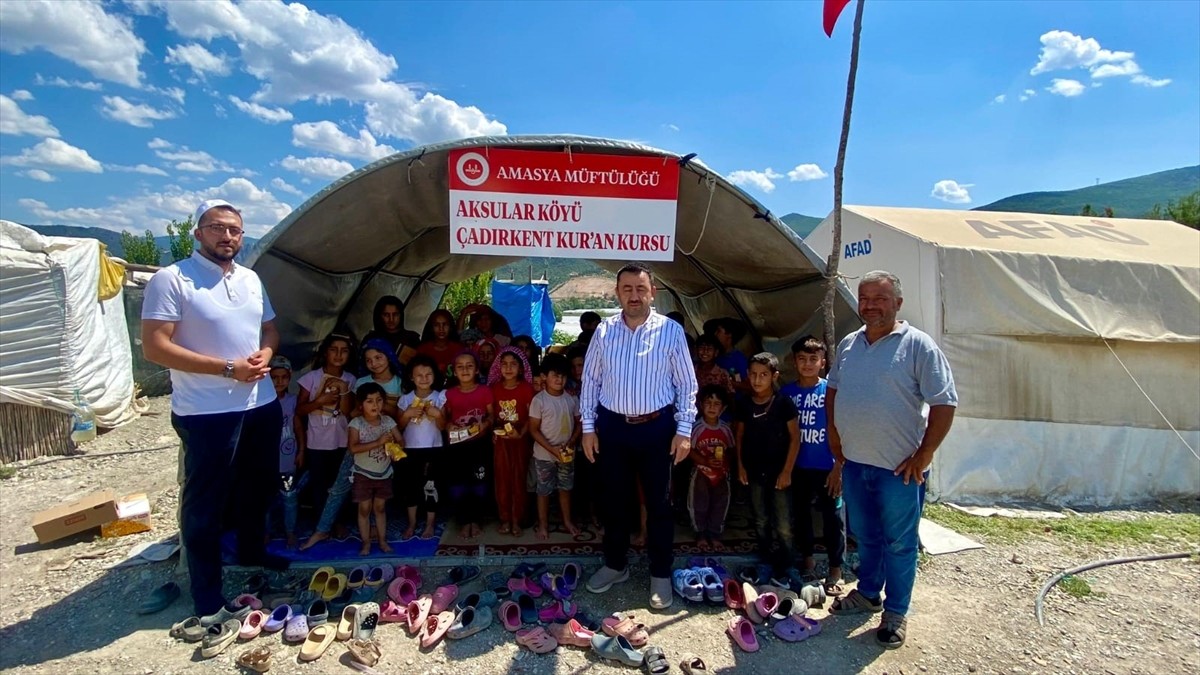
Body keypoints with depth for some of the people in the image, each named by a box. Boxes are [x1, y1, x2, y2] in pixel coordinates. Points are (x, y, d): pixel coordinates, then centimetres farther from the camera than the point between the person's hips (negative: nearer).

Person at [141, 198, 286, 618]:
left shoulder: (251, 279, 9)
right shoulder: (172, 279, -12)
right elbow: (155, 347, -17)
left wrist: (265, 354, -4)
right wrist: (228, 368, -21)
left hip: (261, 404, 7)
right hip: (207, 412, -7)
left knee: (257, 489, 21)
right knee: (205, 503, 4)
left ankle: (253, 553, 43)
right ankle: (207, 598, 17)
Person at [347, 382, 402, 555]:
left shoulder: (388, 421, -7)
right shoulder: (356, 423, -16)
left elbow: (401, 441, -5)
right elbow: (353, 448, -26)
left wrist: (395, 447, -30)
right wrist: (378, 442, -33)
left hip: (384, 473, 3)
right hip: (363, 474, -2)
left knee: (380, 507, 14)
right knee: (364, 509, 6)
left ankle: (383, 541, 23)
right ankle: (366, 543, 18)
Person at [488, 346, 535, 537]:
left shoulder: (526, 388, -7)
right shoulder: (494, 388, 1)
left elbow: (531, 416, -7)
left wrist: (521, 433, -19)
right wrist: (492, 431, -7)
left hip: (520, 439, -2)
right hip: (500, 439, 2)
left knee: (518, 479, 5)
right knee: (502, 479, 7)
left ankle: (516, 519, 15)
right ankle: (504, 518, 18)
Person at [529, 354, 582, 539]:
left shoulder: (572, 399, -3)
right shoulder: (539, 400, -14)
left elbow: (578, 424, 4)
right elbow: (534, 430, -13)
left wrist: (570, 444, -12)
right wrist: (553, 449, -19)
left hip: (567, 453, 4)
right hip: (544, 454, -3)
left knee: (566, 488, 17)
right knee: (544, 490, 9)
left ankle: (567, 521, 33)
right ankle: (543, 524, 24)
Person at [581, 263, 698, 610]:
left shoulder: (671, 331, -6)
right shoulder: (604, 331, 0)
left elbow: (687, 384, -2)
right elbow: (590, 380, 5)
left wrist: (684, 430, -7)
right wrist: (588, 427, 2)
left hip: (657, 427, -2)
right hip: (612, 426, 2)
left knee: (658, 502, 9)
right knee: (614, 499, 15)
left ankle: (660, 574, 26)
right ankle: (615, 564, 35)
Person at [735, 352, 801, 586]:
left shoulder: (784, 403, -10)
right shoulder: (744, 404, 0)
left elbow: (795, 438, -7)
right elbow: (739, 435, 9)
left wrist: (787, 470, -9)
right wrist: (740, 466, 4)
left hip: (779, 472, -3)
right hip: (754, 472, 3)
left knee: (783, 526, -1)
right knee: (761, 523, 15)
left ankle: (784, 570, 13)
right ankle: (766, 564, 29)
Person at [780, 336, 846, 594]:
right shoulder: (786, 392, 1)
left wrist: (838, 467, -9)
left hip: (826, 467, -3)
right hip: (797, 466, 3)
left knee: (833, 517, 4)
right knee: (801, 513, 15)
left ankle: (835, 570, 18)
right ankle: (808, 561, 33)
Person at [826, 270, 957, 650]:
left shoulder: (917, 345, -10)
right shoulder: (848, 345, 8)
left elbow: (945, 403, -12)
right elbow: (832, 391, 19)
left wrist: (924, 454, -14)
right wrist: (834, 436, 12)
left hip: (898, 467, -5)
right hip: (854, 462, 6)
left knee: (899, 543, 7)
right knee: (865, 536, 20)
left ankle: (895, 612, 23)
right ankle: (868, 593, 38)